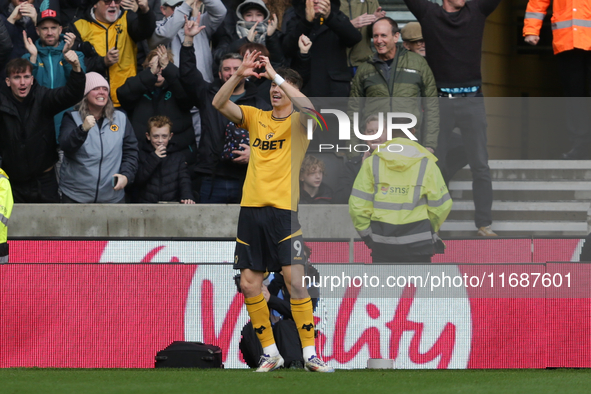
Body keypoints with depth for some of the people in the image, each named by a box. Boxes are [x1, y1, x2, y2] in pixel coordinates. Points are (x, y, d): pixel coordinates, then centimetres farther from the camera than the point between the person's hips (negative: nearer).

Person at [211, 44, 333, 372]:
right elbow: (219, 103, 2)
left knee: (295, 280, -13)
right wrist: (239, 75, -13)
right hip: (251, 209, 5)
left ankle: (310, 353, -7)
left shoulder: (297, 123, 1)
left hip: (284, 209, -5)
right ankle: (270, 352, 14)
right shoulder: (256, 118, 13)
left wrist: (275, 75, -19)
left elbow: (307, 107, -22)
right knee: (249, 283, 3)